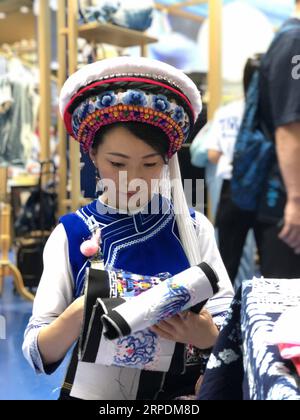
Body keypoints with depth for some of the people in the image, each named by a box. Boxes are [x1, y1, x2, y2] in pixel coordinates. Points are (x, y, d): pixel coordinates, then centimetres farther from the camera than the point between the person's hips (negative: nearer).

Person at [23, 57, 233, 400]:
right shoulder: (71, 234, -3)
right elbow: (38, 354, -5)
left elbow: (229, 325, 2)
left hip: (182, 391, 1)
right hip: (93, 391, -1)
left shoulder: (193, 227, 1)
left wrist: (208, 335, -18)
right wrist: (79, 314, -22)